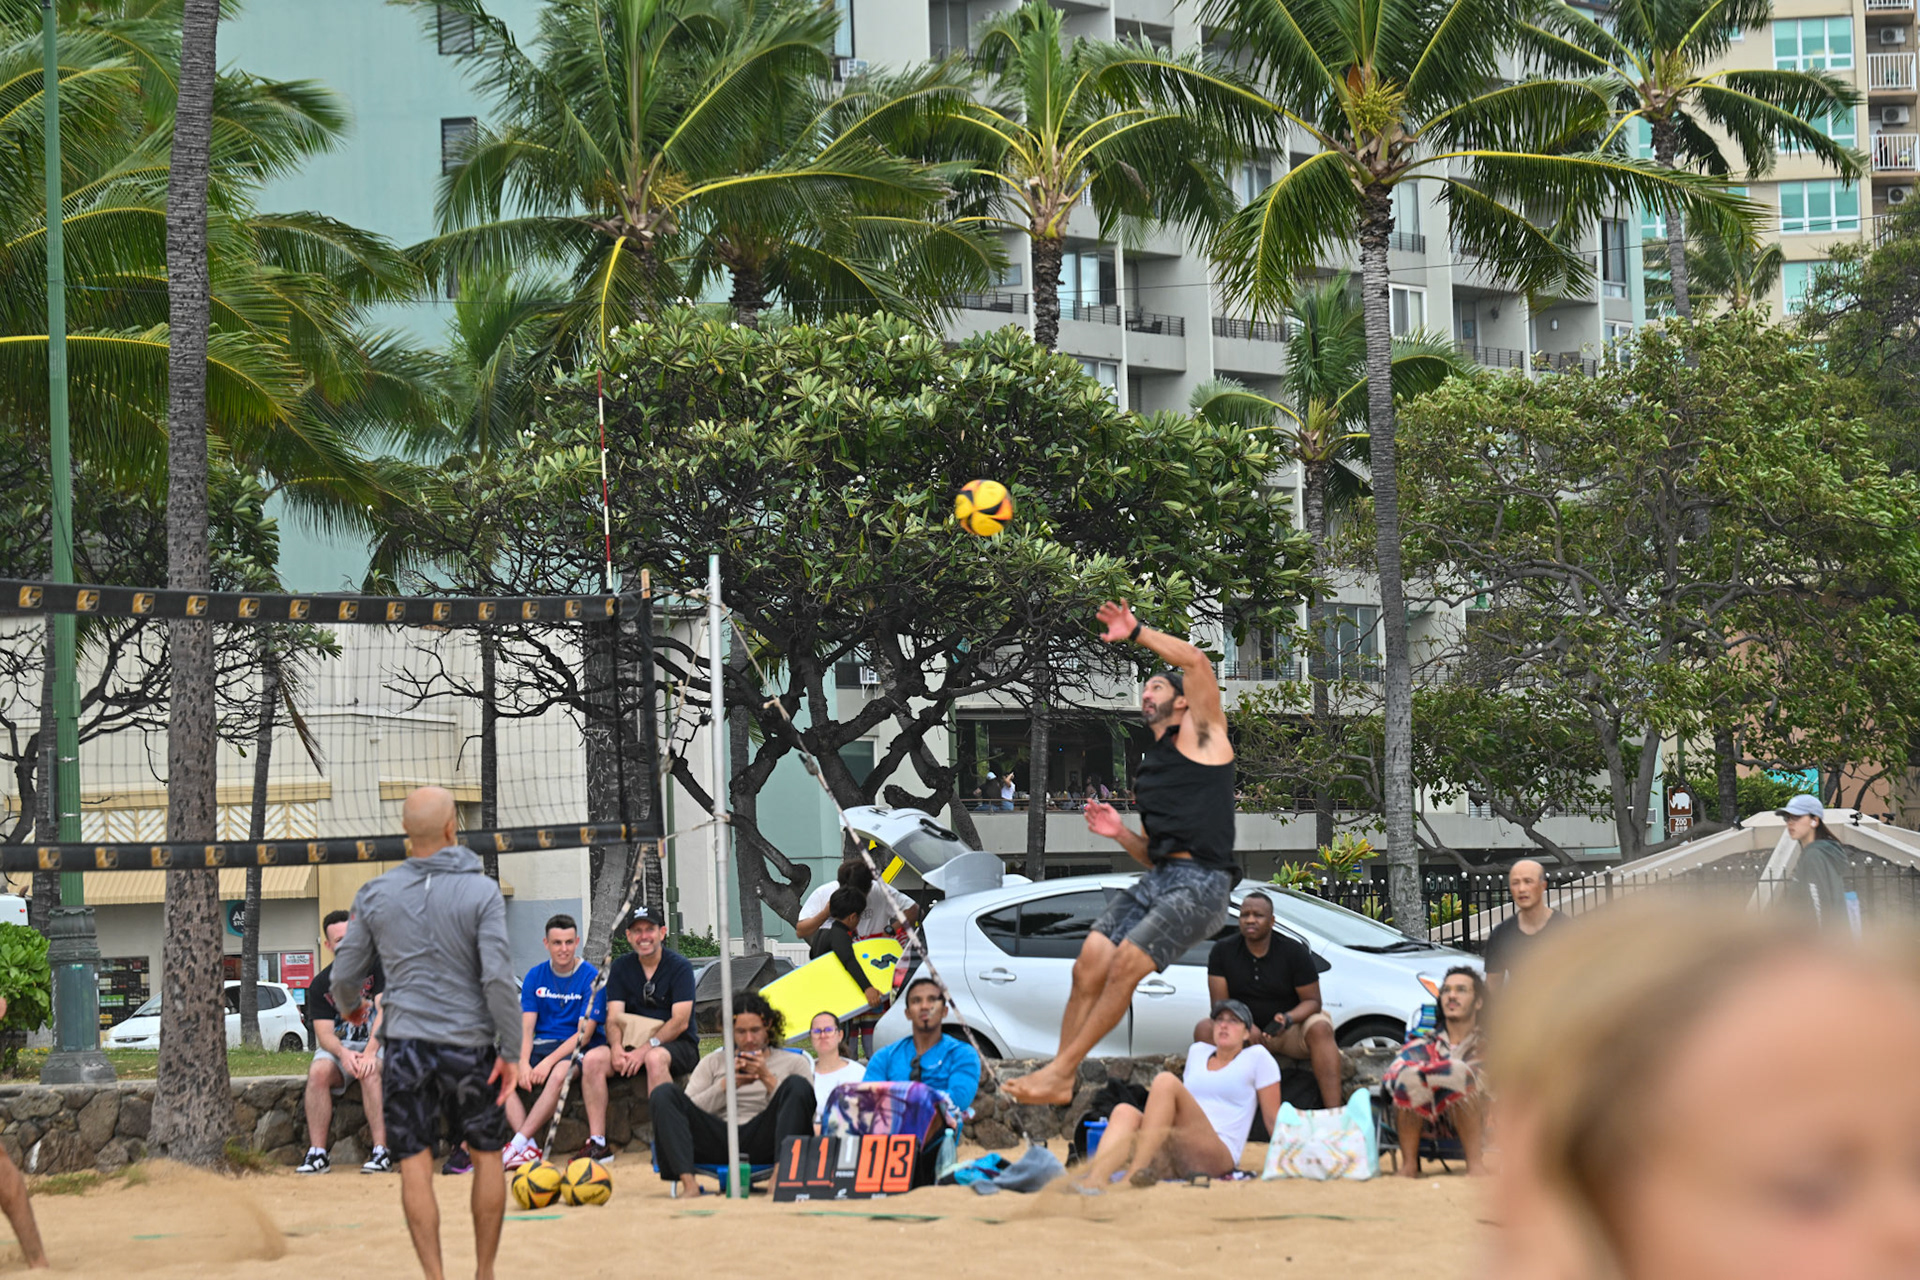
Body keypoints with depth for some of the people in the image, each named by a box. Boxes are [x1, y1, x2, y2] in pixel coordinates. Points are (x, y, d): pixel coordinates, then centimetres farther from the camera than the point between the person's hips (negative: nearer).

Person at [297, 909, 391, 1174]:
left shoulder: (377, 965, -4)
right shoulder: (321, 983, 4)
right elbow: (324, 1033, -3)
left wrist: (370, 1052, -29)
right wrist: (343, 1053, -26)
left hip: (378, 1043, -3)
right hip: (339, 1045, 3)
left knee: (371, 1072, -36)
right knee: (318, 1071, -29)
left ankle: (381, 1152, -36)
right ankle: (317, 1154, -29)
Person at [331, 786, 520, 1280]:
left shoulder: (375, 895, 1)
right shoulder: (481, 892, -8)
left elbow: (346, 973, 9)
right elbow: (498, 977, -14)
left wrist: (349, 1005, 32)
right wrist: (511, 1051, -7)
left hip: (406, 1045, 1)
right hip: (469, 1045, -1)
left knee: (415, 1164, 3)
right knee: (488, 1156, 15)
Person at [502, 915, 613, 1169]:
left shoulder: (591, 977, -6)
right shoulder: (535, 976, 7)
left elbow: (584, 1032, -12)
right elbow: (526, 1025, 2)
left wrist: (549, 1061, -22)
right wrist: (523, 1062, -17)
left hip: (576, 1048, -5)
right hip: (541, 1044, 5)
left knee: (560, 1073, -37)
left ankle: (519, 1143, -34)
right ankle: (529, 1147, -31)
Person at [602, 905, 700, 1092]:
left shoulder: (679, 966, -4)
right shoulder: (620, 968, 9)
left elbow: (680, 1022, -12)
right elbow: (613, 1018, 1)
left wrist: (645, 1050, -24)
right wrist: (616, 1048, -22)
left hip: (677, 1044, -4)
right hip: (632, 1043, 4)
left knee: (655, 1058, -38)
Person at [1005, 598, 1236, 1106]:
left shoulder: (1201, 734, 6)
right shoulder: (1152, 766, 27)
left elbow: (1196, 661, -11)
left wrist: (1136, 632, -5)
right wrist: (1121, 834, 9)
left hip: (1200, 883, -8)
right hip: (1156, 878, 8)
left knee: (1125, 966, -20)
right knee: (1089, 964, -9)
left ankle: (1060, 1069, -14)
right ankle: (1059, 1083, -7)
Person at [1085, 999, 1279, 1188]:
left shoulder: (1256, 1058, 12)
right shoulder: (1197, 1052, 27)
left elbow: (1272, 1119, 11)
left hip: (1219, 1157, -5)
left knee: (1166, 1081, -26)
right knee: (1125, 1112, -23)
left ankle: (1136, 1171, -41)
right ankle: (1097, 1177, -52)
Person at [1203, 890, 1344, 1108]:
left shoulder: (1294, 951, -5)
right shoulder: (1223, 951, -2)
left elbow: (1312, 1001, -5)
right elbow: (1220, 1004, -5)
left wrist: (1288, 1019, -28)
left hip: (1289, 1033, -1)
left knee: (1320, 1029, -33)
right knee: (1204, 1030, -27)